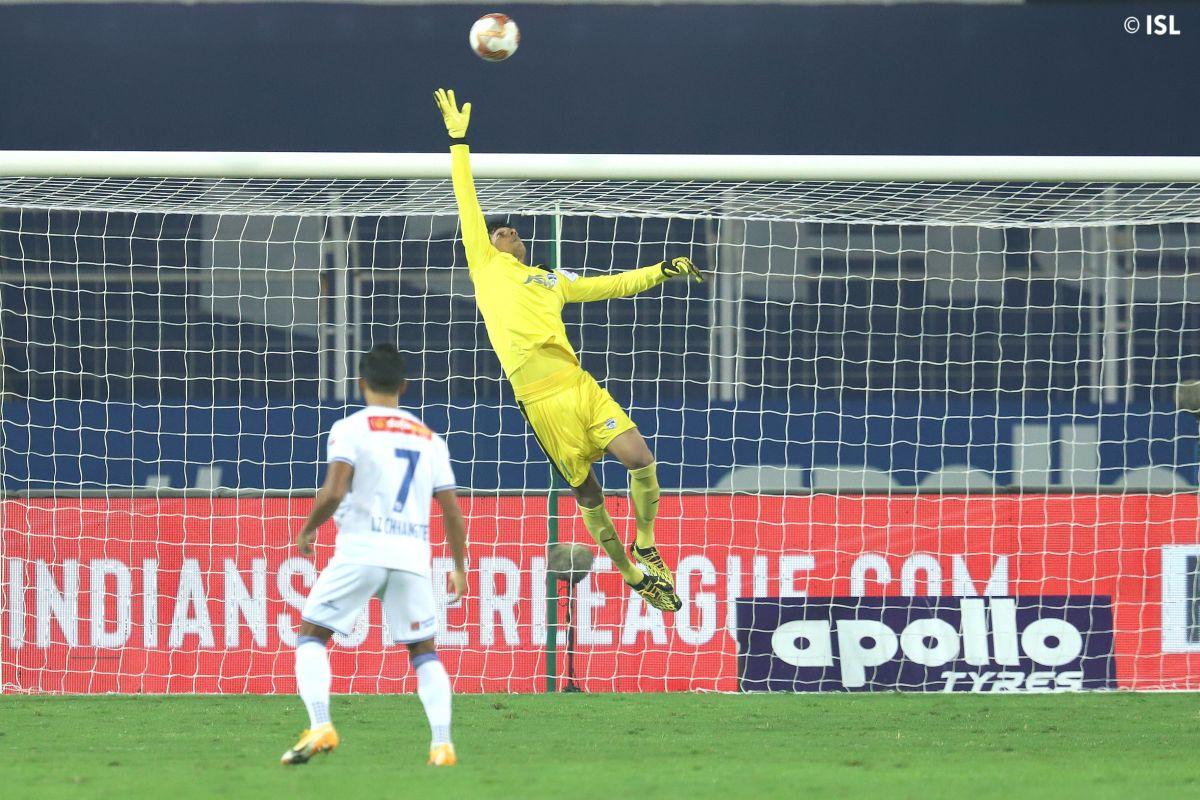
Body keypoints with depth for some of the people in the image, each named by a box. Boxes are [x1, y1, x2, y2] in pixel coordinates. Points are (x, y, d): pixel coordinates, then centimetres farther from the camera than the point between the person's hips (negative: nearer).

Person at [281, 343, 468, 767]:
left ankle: (320, 725, -13)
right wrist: (459, 568, 25)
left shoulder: (351, 429, 1)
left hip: (361, 549, -4)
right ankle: (442, 744, 1)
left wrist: (307, 530, 6)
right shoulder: (429, 439, 14)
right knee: (424, 651, 14)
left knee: (311, 635, 7)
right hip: (413, 556, 4)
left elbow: (332, 493, -12)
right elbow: (452, 512, 14)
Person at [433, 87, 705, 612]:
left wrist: (663, 270, 26)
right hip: (540, 399, -4)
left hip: (579, 383, 4)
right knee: (587, 493, 0)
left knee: (639, 457, -12)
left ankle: (645, 548, 8)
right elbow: (468, 204, 14)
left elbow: (614, 286, 36)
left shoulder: (554, 281, 28)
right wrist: (458, 140, 12)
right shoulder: (486, 264, 16)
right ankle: (631, 574, 13)